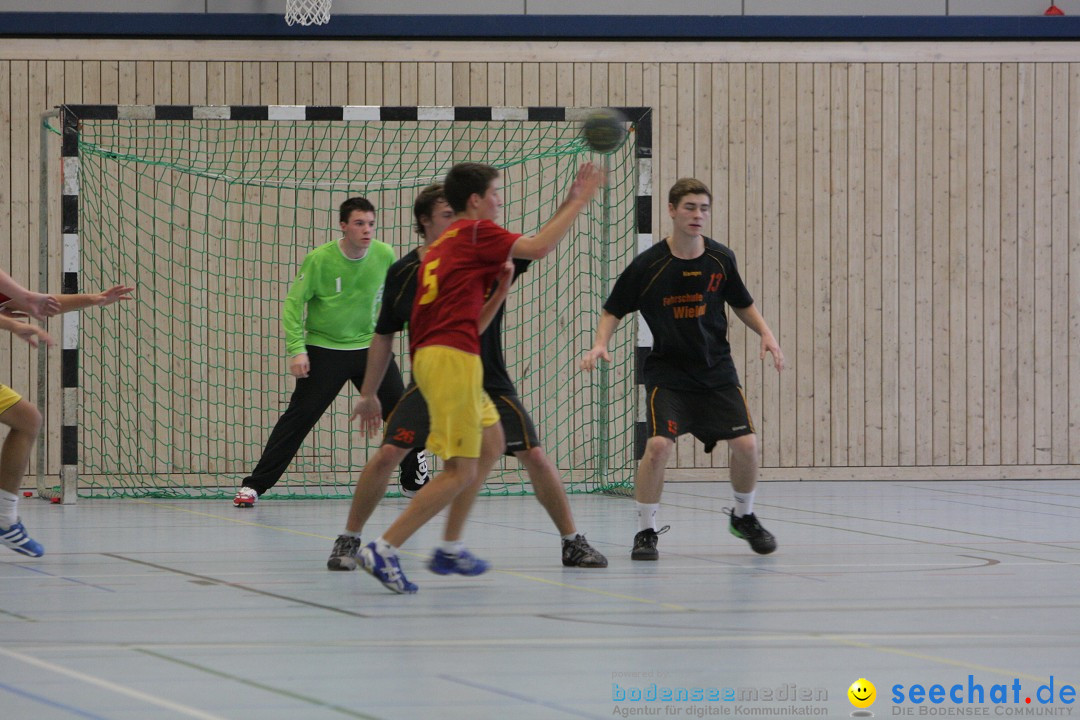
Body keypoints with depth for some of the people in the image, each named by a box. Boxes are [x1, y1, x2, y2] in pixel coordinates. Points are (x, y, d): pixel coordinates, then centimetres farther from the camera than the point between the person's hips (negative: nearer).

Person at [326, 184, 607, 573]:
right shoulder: (403, 274, -4)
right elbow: (384, 336, 6)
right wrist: (368, 394, 6)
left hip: (489, 383, 0)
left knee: (534, 457, -6)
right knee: (387, 454, -14)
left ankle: (572, 542, 8)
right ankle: (348, 541, 1)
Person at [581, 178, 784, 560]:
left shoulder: (721, 259, -2)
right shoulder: (648, 265, -11)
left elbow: (742, 304, 14)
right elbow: (613, 311, -1)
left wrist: (766, 334, -1)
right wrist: (600, 344, -18)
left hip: (716, 369, 3)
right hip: (667, 371, -3)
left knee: (745, 443, -6)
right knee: (658, 444, -21)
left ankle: (743, 516, 22)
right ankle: (645, 531, -5)